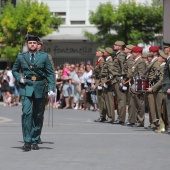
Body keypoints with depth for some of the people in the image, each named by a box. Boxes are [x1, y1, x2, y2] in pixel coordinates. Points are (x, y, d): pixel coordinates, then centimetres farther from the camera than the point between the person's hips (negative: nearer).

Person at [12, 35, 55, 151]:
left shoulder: (44, 56, 4)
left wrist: (51, 88, -7)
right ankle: (27, 141, -16)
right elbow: (14, 70, 20)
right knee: (27, 112, -16)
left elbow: (50, 73, 3)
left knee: (38, 115, 5)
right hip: (26, 88, -1)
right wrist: (19, 78, -1)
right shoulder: (21, 57, 7)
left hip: (40, 89, 1)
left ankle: (35, 141, 16)